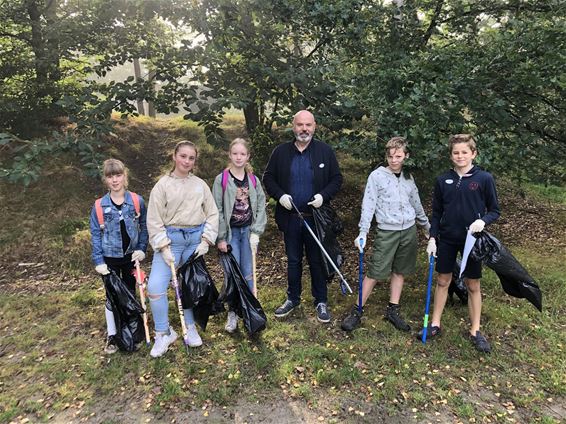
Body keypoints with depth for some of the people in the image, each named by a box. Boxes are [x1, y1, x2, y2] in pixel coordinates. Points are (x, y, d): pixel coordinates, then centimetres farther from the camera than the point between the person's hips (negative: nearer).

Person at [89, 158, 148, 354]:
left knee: (130, 293, 15)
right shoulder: (99, 206, -8)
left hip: (131, 256, 1)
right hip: (110, 257, -1)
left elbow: (144, 227, 1)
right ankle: (112, 335, 20)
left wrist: (142, 249, -8)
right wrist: (98, 261, -8)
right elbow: (95, 234, -4)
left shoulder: (137, 201, -8)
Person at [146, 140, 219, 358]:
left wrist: (206, 241, -4)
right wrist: (164, 247, -12)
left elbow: (212, 213, 5)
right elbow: (154, 220, -5)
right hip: (170, 238, -2)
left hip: (196, 239, 2)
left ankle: (190, 327, 31)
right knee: (155, 287, -10)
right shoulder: (163, 185, -3)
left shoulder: (200, 185, 4)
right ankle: (164, 333, 10)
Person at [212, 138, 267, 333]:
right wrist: (220, 238, -8)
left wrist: (256, 232, -5)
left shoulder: (253, 180, 4)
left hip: (248, 231, 2)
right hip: (230, 232, -2)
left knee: (248, 273, 5)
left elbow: (261, 206, 4)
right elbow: (217, 210, -6)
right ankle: (232, 314, 15)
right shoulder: (221, 179, -5)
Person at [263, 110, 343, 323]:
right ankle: (292, 299, 32)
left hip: (316, 217, -1)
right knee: (293, 261, 15)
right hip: (290, 217, 2)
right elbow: (268, 177, 7)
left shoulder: (325, 151, -2)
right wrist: (279, 195, -10)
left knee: (317, 261, 9)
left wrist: (324, 195, -15)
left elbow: (337, 179, 1)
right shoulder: (281, 152, 1)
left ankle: (321, 301, 25)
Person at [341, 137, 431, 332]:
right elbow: (368, 205, -11)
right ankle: (357, 311, 7)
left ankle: (393, 310, 23)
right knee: (375, 273, -5)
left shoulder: (408, 178, 9)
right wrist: (363, 233, -20)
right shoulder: (377, 176, -6)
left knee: (400, 271, 11)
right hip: (387, 231, -4)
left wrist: (428, 226, 24)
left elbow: (417, 205, 20)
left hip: (409, 230, 5)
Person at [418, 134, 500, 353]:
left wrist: (483, 221, -22)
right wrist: (432, 238, 1)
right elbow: (436, 213, 6)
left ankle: (475, 331, 24)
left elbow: (494, 210, -1)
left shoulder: (484, 179, -7)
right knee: (442, 281, 11)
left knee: (473, 285, 9)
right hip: (447, 239, 2)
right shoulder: (443, 181, 0)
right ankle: (435, 325, 24)